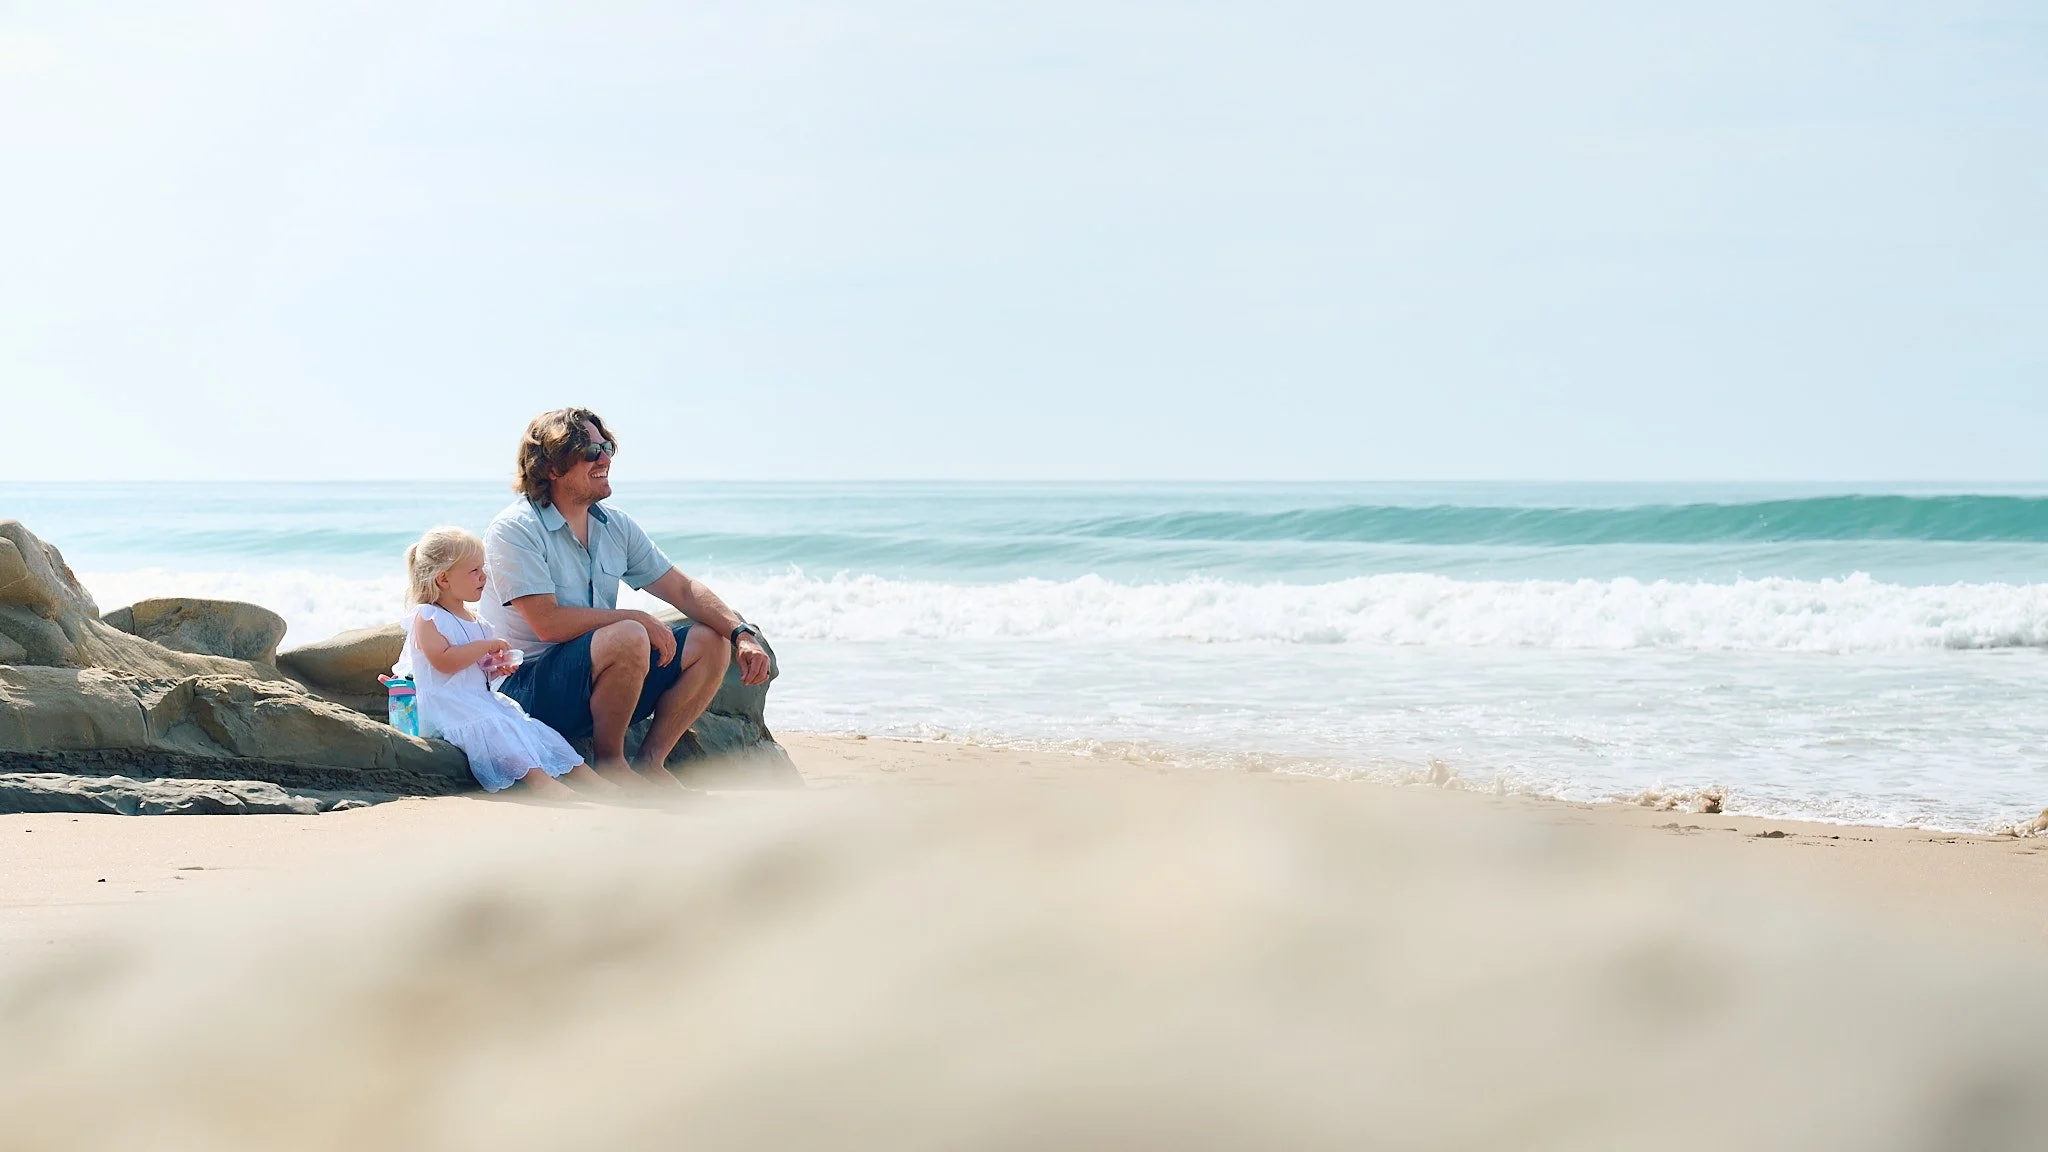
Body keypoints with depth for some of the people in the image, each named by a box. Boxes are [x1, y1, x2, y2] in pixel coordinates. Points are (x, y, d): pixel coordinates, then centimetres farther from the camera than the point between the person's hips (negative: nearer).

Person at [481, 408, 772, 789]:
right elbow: (549, 624, -23)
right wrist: (638, 619, -19)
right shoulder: (514, 530, -13)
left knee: (710, 642, -2)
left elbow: (683, 590, 10)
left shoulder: (614, 526, 10)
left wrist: (742, 634, -7)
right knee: (628, 637, -33)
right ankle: (608, 761, -14)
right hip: (528, 688, -8)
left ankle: (649, 763, -3)